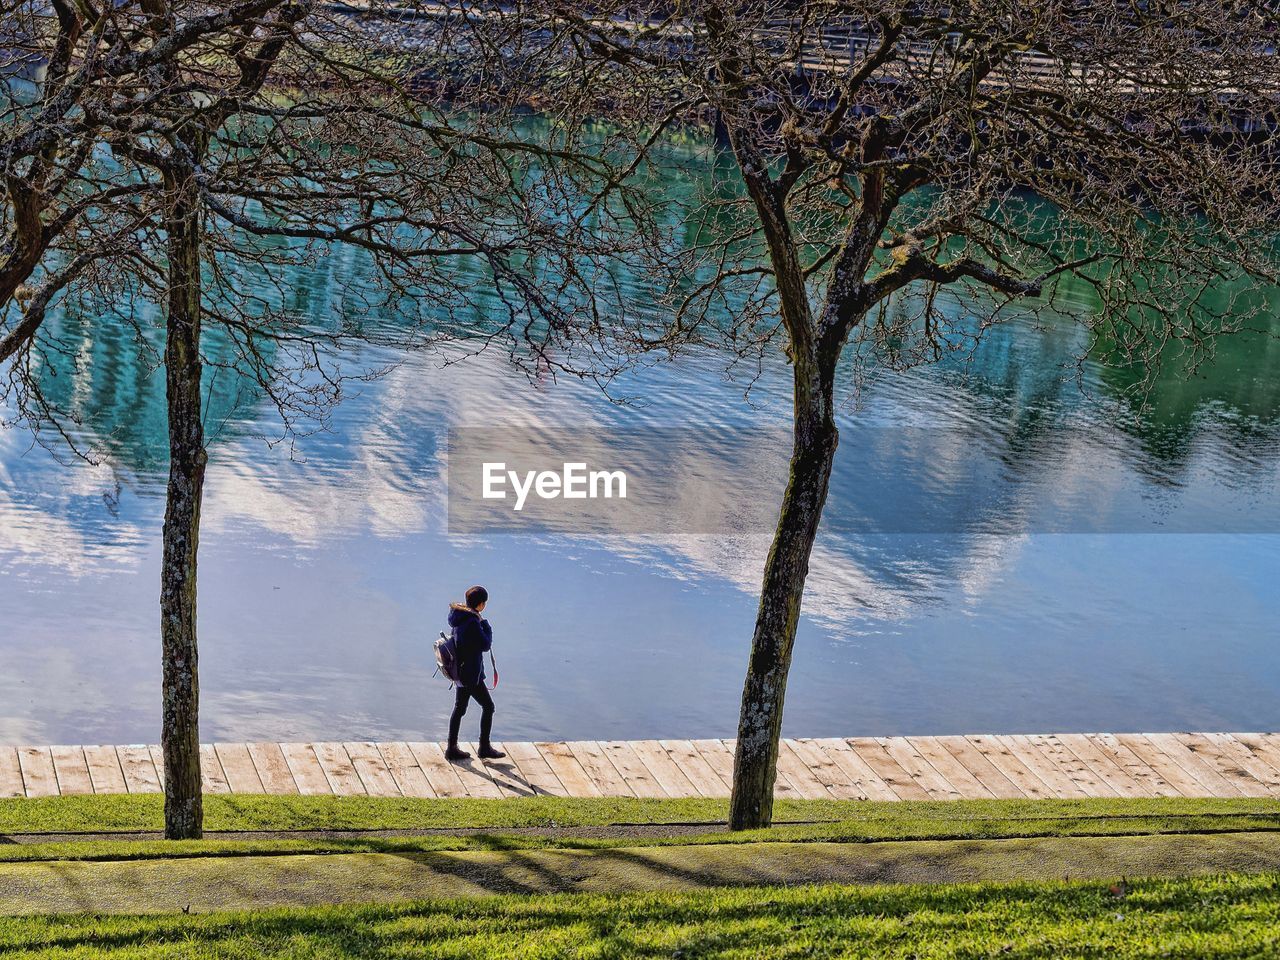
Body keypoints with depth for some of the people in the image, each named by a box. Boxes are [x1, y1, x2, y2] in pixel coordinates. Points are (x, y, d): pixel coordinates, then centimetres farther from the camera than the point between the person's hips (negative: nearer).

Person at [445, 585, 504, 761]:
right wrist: (485, 625, -7)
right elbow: (485, 645, -18)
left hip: (460, 670, 9)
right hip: (471, 673, -9)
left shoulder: (458, 617, 4)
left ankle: (452, 748, 21)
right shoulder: (472, 622, -25)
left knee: (459, 708, 16)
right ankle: (484, 748, 12)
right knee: (488, 707, 5)